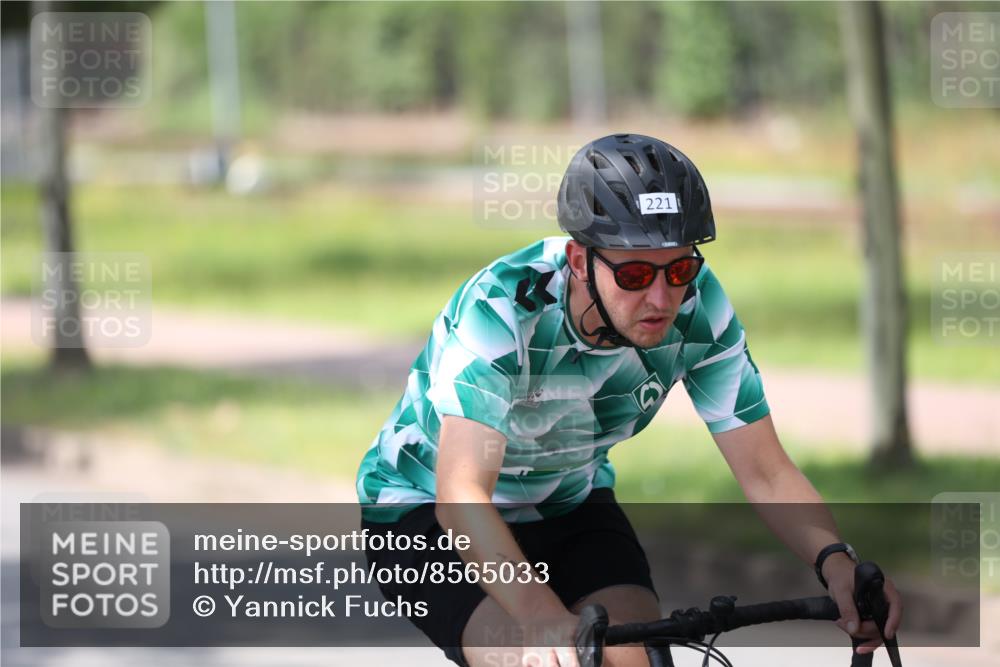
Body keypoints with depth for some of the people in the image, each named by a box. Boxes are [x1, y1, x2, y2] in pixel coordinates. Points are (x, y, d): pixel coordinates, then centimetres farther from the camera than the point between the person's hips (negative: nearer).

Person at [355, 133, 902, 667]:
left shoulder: (697, 306, -21)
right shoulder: (501, 308, -35)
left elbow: (765, 473, -18)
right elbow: (461, 495, -44)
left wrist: (835, 561, -39)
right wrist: (544, 618, -59)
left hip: (567, 503, 4)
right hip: (426, 508, -4)